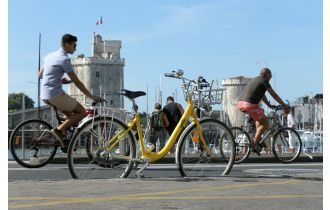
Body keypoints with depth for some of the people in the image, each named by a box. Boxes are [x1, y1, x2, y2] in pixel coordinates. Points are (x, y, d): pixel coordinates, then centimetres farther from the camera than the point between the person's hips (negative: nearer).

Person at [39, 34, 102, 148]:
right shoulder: (64, 59, -10)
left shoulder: (50, 56, 17)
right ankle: (59, 130, -12)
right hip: (56, 94, -9)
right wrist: (91, 96, -6)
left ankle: (62, 136, 13)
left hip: (44, 95, 9)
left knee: (70, 113, 26)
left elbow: (40, 75, 26)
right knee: (82, 112, -1)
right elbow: (77, 82, -11)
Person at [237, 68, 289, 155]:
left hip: (240, 103, 9)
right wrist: (284, 105, 15)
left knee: (261, 112, 30)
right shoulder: (264, 81, 3)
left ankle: (258, 138, 23)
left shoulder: (255, 79, 27)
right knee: (265, 124, 4)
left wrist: (269, 105, 42)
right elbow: (274, 95, 5)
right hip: (249, 104, -9)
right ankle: (254, 143, -8)